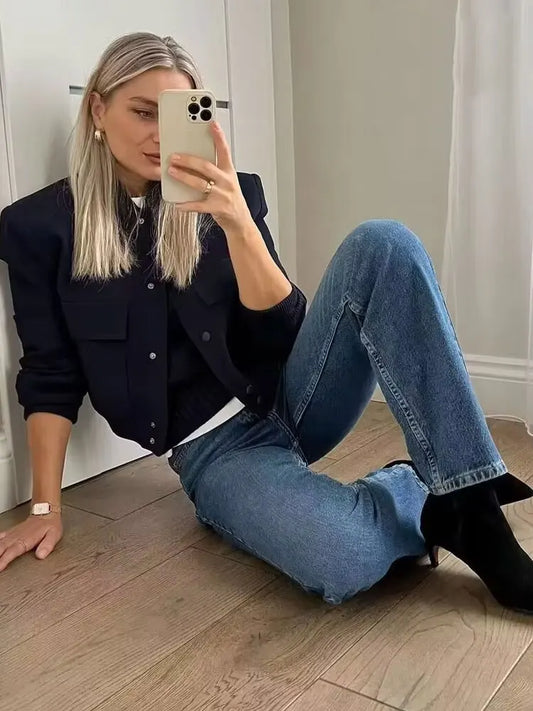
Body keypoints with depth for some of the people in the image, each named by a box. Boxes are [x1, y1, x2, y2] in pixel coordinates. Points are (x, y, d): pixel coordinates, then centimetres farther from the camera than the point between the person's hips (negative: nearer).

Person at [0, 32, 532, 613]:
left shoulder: (226, 197, 3)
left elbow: (282, 331, -7)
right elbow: (50, 373, 2)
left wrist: (237, 221, -22)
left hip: (291, 396, 3)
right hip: (213, 450, -3)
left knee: (382, 244, -25)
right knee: (343, 561, -36)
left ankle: (469, 502, -21)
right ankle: (413, 492, -2)